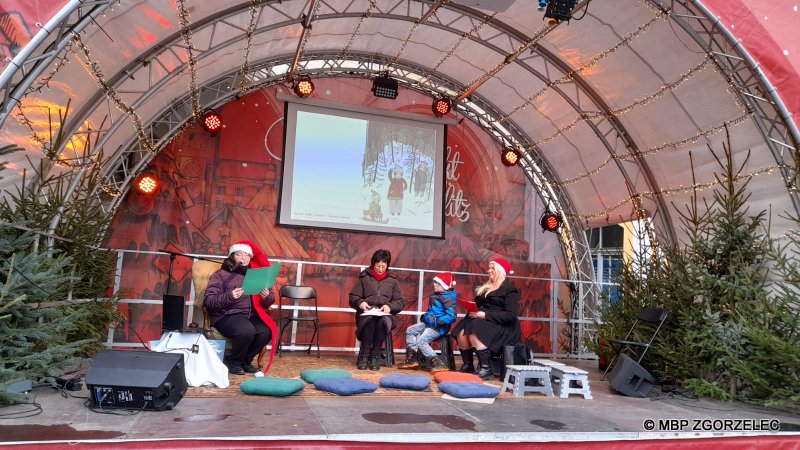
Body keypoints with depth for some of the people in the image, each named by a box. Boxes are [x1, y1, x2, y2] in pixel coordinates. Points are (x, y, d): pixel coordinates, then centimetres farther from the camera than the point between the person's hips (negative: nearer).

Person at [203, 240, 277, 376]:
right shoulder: (221, 274, 4)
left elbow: (269, 302, 16)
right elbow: (208, 301, -6)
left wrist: (266, 297, -9)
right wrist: (230, 296, -22)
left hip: (252, 315, 4)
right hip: (227, 315, -4)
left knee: (267, 330, -26)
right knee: (247, 331, -34)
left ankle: (245, 361, 1)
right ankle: (233, 361, -3)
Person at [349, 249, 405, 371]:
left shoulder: (393, 281, 17)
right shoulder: (364, 278, 13)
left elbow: (400, 302, 11)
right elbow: (353, 297, 10)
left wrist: (389, 306, -10)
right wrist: (360, 302, -12)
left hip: (385, 315, 1)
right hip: (367, 313, -1)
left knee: (382, 321, -35)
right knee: (370, 320, -36)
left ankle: (375, 356, -25)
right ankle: (364, 355, -26)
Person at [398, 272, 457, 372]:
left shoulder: (448, 298, -17)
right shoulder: (435, 296, 11)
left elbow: (451, 316, -25)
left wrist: (436, 321, -24)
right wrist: (425, 316, 10)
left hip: (438, 327, -11)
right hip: (429, 323, 11)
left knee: (421, 341, -22)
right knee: (410, 331, 15)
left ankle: (437, 363, -14)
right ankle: (412, 358, 16)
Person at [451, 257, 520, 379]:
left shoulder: (509, 289, -4)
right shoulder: (486, 287, 21)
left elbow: (511, 315, -15)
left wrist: (485, 315, -20)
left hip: (503, 326, -7)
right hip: (483, 320, 7)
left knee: (474, 334, -33)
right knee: (461, 333, -22)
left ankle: (486, 368, -23)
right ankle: (468, 365, -7)